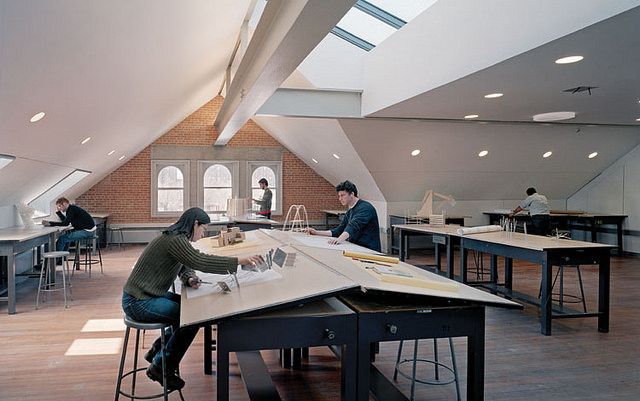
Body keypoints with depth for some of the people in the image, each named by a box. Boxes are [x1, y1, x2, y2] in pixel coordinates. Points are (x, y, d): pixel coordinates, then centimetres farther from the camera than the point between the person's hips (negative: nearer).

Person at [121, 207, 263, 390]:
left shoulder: (177, 238, 9)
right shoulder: (174, 240, -23)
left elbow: (185, 266, 15)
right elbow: (200, 261, -32)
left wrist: (189, 279, -8)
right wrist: (240, 261, -33)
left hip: (148, 295, 10)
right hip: (137, 302, -10)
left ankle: (157, 350, 21)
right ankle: (160, 368, 2)